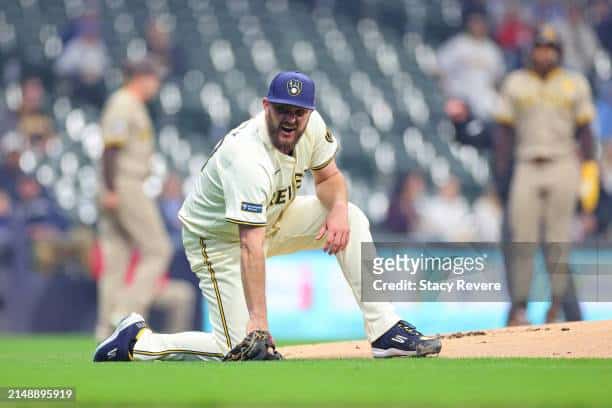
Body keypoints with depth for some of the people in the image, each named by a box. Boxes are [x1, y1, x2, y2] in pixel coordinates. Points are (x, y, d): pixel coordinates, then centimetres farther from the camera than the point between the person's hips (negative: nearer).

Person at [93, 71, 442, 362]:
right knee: (240, 347, -16)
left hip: (271, 218, 8)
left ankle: (386, 332, -9)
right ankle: (136, 340, 2)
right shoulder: (247, 157, -38)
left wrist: (338, 208, -21)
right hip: (218, 237, -8)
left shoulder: (312, 125, -16)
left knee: (352, 219, -11)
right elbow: (251, 247, -42)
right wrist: (259, 322, -46)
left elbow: (329, 176, 4)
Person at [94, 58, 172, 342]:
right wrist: (111, 190, -24)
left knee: (116, 259, 6)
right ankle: (128, 311, -13)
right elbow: (111, 148, -18)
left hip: (128, 189, 10)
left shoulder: (134, 106, 21)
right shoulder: (123, 104, -10)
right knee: (158, 250, -8)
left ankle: (108, 326, 5)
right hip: (124, 186, -10)